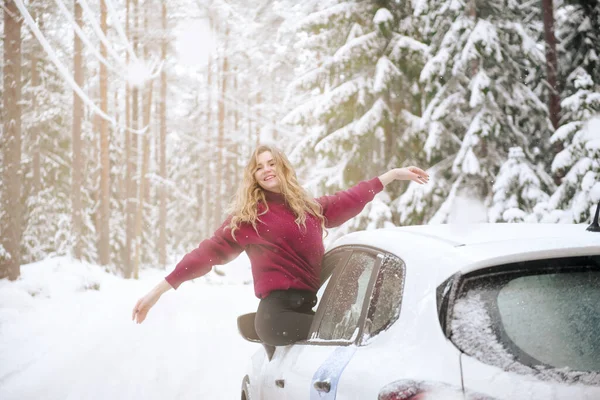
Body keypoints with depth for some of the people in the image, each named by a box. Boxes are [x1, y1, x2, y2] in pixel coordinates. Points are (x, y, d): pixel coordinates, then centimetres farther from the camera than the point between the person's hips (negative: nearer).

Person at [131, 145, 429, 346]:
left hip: (308, 309, 7)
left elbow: (349, 200, 27)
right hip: (278, 313, -7)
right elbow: (210, 252, -4)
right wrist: (159, 290, -9)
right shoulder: (248, 216, -1)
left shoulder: (310, 208, 15)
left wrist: (394, 175, 32)